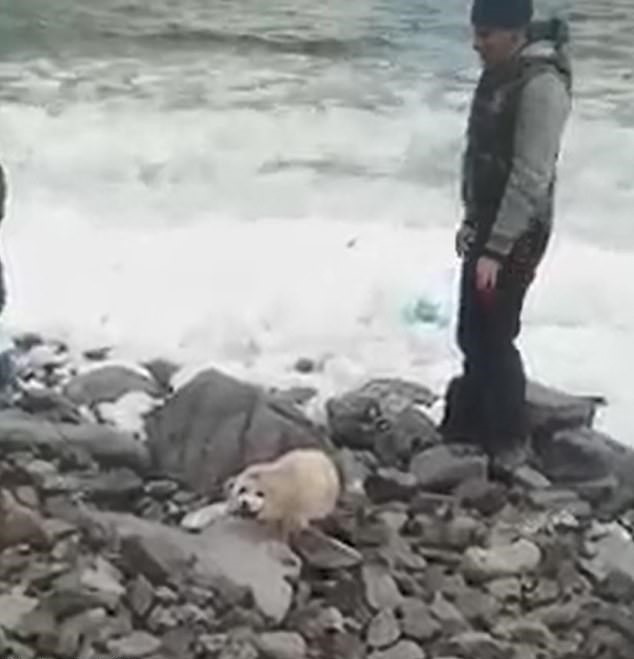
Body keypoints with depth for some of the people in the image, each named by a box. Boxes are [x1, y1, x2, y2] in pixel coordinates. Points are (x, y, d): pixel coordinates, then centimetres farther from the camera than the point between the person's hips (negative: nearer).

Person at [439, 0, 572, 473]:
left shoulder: (541, 85, -23)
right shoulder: (499, 73, 7)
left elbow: (531, 178, -24)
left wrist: (496, 249, -23)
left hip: (516, 237, -9)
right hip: (488, 227, 9)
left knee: (493, 337, -1)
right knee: (472, 333, 17)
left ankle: (510, 441, 14)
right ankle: (468, 423, 32)